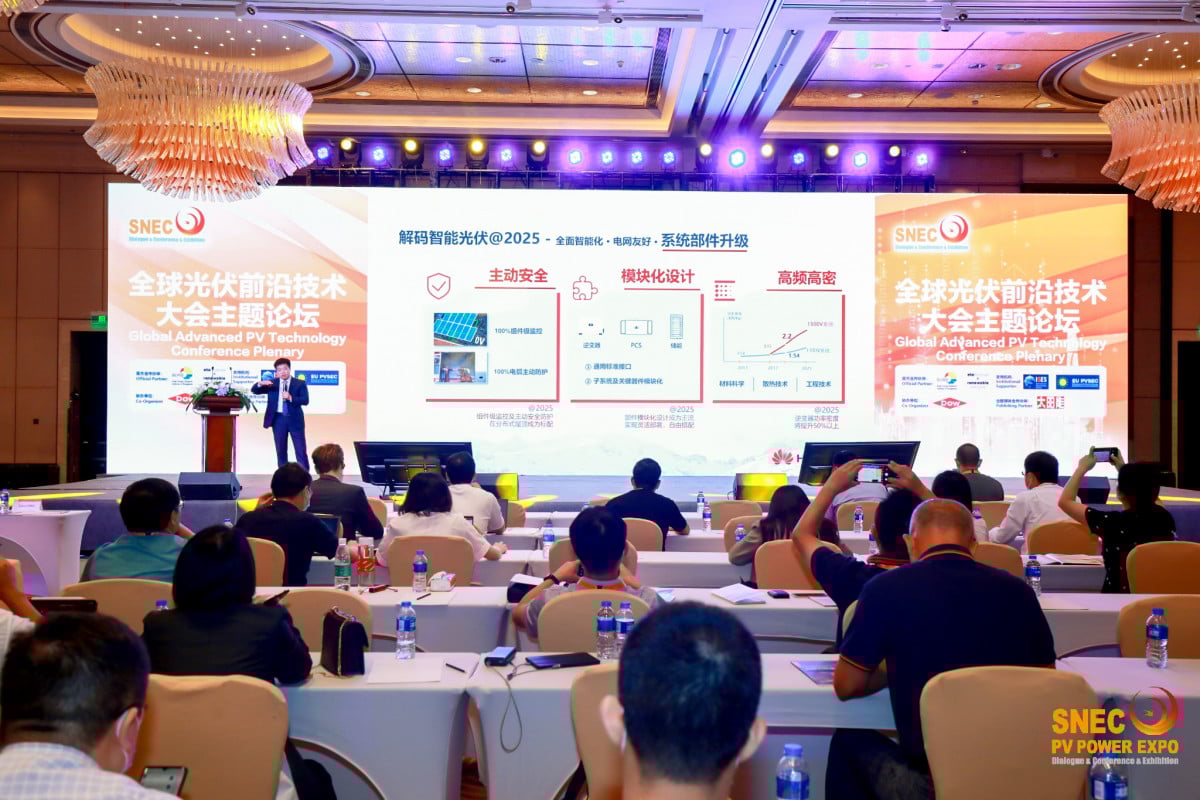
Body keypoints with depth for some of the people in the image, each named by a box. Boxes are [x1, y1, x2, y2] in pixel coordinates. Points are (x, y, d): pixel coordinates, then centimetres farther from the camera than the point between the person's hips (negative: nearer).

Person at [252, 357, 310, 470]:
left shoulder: (300, 383, 2)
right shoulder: (272, 383, 9)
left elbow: (305, 400, -8)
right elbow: (254, 390, 4)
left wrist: (291, 398, -23)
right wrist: (260, 383, -18)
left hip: (294, 419, -2)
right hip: (279, 419, 2)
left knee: (301, 450, -1)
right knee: (281, 451, 7)